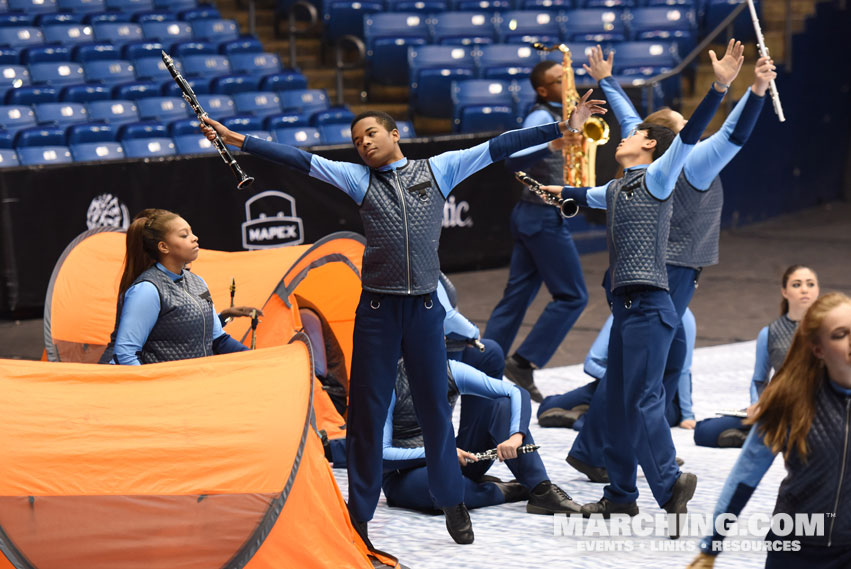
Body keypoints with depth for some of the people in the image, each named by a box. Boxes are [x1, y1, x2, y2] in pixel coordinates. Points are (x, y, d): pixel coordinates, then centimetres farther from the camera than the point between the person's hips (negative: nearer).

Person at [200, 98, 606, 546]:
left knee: (434, 407, 9)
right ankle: (359, 515, 13)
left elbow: (498, 147, 4)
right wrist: (236, 140, -4)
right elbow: (299, 160, 2)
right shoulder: (359, 178, 7)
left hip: (425, 308, 0)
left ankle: (453, 504, 25)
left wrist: (564, 127, 3)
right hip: (377, 309, 0)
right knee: (367, 412, 4)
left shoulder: (438, 170, 7)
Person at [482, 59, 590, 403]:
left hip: (532, 216, 9)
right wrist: (552, 146, -41)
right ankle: (523, 363, -7)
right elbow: (513, 159, -27)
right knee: (572, 297, -6)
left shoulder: (556, 116, 15)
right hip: (544, 217, -9)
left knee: (517, 296, 9)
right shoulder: (541, 118, -14)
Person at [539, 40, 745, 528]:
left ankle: (671, 488, -12)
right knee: (619, 402, 10)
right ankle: (621, 494, 16)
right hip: (625, 305, 9)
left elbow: (689, 136, -16)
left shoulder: (656, 178, -1)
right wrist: (562, 191, 66)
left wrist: (720, 87, -29)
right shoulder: (616, 190, 22)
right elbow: (590, 196, 46)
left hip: (648, 306, -9)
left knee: (643, 401, -14)